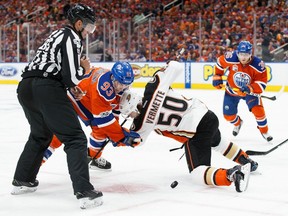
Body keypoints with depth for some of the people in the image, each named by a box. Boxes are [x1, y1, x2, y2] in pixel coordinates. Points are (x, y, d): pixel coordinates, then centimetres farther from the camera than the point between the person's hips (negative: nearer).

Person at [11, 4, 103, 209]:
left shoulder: (59, 34, 24)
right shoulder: (72, 38, -5)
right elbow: (71, 75, -14)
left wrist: (70, 87, 22)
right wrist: (84, 68, 6)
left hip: (26, 86, 9)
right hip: (47, 90, -9)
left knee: (40, 135, 28)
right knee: (75, 139, -6)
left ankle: (22, 181, 36)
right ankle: (84, 192, -14)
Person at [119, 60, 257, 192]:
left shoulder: (143, 121, -11)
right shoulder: (153, 87, -3)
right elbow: (176, 67, 4)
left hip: (196, 133, -8)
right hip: (208, 115, 8)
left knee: (197, 172, 2)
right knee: (217, 142, 40)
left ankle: (231, 175, -24)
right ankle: (247, 162, 48)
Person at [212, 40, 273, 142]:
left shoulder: (258, 65, -29)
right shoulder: (230, 58, -27)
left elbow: (262, 83, -24)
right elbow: (220, 62, -5)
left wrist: (250, 88, -40)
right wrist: (217, 76, -3)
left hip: (250, 91, -2)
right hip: (232, 90, 2)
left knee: (258, 109, -21)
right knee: (228, 115, 5)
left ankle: (264, 131, 4)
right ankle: (237, 123, 43)